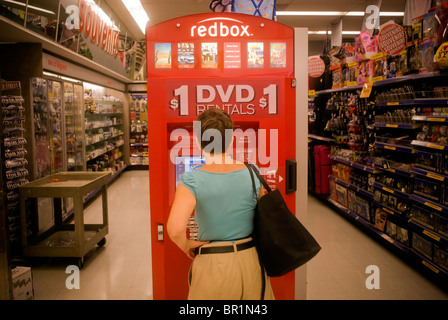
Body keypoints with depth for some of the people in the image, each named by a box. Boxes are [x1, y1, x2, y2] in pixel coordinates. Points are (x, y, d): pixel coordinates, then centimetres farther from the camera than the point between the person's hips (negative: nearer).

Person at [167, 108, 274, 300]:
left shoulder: (191, 181, -17)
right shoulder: (252, 174, -7)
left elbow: (175, 229, -27)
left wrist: (186, 246, -7)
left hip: (212, 265, -3)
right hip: (251, 261, 3)